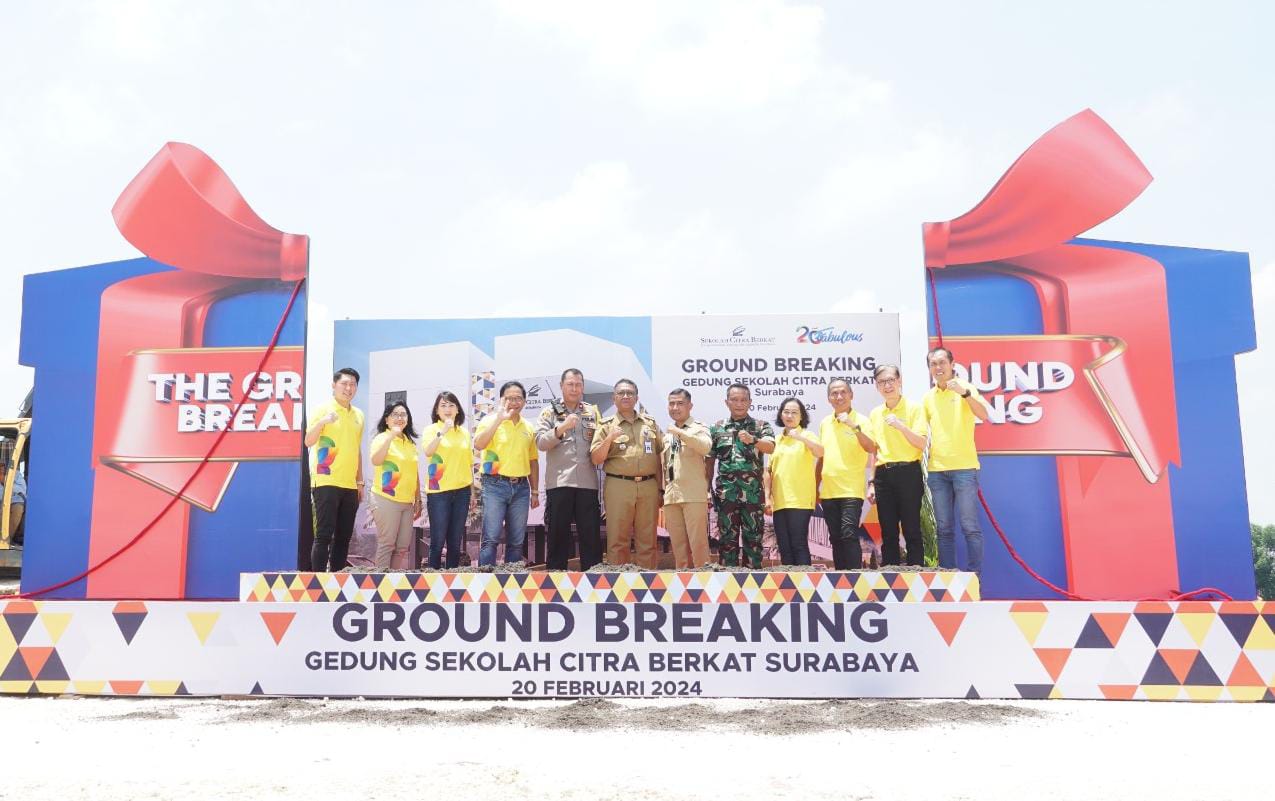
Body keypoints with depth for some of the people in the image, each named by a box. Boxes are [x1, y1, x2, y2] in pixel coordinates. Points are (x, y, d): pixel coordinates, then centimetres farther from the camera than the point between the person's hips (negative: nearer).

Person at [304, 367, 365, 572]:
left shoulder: (358, 415, 14)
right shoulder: (323, 410, -2)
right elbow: (308, 442, -10)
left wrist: (360, 480, 16)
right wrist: (322, 422, -28)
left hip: (350, 486, 6)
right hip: (326, 483, -6)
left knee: (344, 536, 7)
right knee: (324, 535, -7)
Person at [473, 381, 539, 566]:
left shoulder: (528, 427, 13)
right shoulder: (491, 420, -1)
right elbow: (478, 445, -19)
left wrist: (535, 491, 15)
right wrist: (499, 418, -22)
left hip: (521, 487, 5)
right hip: (495, 485, -4)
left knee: (517, 542, 9)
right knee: (490, 539, -8)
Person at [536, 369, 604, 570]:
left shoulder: (593, 411, 13)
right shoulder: (550, 411, 7)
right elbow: (540, 443, -5)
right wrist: (562, 428, -18)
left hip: (587, 482, 2)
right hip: (559, 482, -2)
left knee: (591, 534, 4)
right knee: (558, 534, 4)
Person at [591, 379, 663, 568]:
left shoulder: (650, 423, 12)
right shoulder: (606, 425, 5)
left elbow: (660, 456, 14)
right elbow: (596, 460, -1)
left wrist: (661, 489, 10)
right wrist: (609, 438, -16)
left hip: (648, 486, 2)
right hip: (618, 487, -2)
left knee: (648, 540, 7)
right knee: (617, 539, 1)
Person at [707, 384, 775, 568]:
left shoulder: (761, 426, 5)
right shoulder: (717, 428, 9)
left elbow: (770, 447, -15)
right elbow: (709, 461, 12)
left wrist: (752, 440, -35)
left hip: (753, 492, -1)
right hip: (726, 492, 1)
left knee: (753, 538, 4)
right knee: (727, 537, 4)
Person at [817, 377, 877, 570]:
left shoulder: (861, 421, -3)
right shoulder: (824, 423, 12)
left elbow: (872, 449, -17)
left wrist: (855, 427, -27)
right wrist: (816, 487, 17)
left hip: (852, 490, -5)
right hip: (828, 491, 5)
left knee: (849, 535, -13)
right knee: (835, 538, 9)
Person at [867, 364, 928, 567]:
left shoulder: (914, 408, -1)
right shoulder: (875, 414, 12)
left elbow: (922, 444, -8)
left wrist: (901, 426, -22)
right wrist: (872, 483, 12)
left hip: (908, 473, -4)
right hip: (883, 475, 4)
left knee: (911, 531, -2)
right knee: (888, 532, 7)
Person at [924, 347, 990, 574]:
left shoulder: (964, 388, 0)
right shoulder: (928, 397, 13)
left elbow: (984, 415, -15)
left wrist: (965, 392, -28)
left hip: (964, 467, -4)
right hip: (937, 470, 4)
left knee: (970, 526, -4)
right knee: (944, 528, 7)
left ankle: (974, 574, 2)